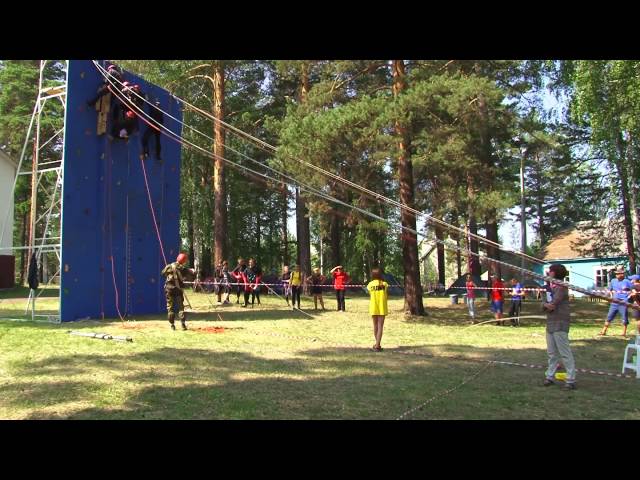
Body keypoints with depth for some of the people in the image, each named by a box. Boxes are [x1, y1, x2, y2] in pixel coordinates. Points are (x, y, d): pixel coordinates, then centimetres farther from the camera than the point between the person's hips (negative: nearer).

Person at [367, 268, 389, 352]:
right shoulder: (384, 284, -3)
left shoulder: (370, 284, -3)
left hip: (373, 307, 1)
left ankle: (377, 344, 25)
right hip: (382, 307, -1)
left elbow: (370, 296, 0)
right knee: (380, 326, 1)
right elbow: (387, 296, 2)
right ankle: (377, 345, -7)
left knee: (375, 326, 15)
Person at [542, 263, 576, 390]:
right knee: (551, 352, 14)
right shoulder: (550, 287, 14)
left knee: (565, 353, -6)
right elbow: (544, 306, 13)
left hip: (560, 323, -9)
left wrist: (546, 305, 0)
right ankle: (550, 376, 22)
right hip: (550, 322, 9)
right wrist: (546, 305, -8)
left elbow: (553, 304, -20)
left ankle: (571, 380, -2)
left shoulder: (561, 287, -12)